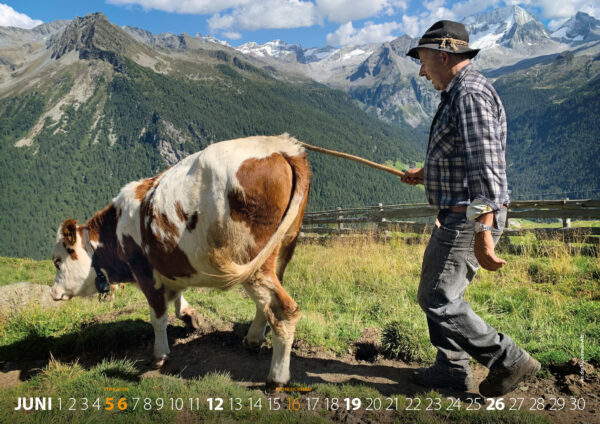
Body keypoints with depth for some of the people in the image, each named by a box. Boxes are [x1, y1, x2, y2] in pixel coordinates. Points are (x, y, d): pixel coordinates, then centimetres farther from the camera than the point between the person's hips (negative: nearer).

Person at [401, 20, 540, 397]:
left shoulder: (470, 93, -18)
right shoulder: (459, 93, 16)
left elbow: (485, 164, -27)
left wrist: (483, 231, -33)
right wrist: (426, 173, 37)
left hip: (469, 218, -11)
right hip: (458, 215, 11)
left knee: (438, 299, -4)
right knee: (438, 292, 17)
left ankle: (509, 360, 8)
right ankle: (453, 369, 29)